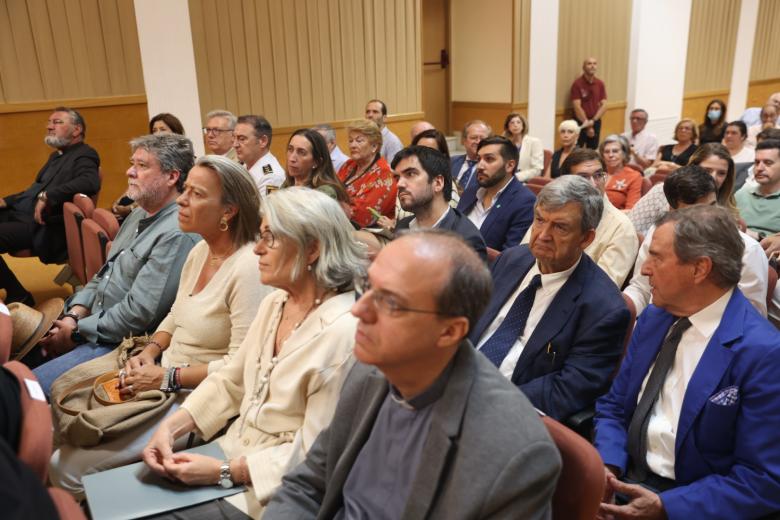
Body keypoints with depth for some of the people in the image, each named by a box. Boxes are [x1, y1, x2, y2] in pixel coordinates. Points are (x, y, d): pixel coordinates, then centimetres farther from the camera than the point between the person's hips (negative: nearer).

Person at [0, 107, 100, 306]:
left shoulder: (84, 155, -8)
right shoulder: (57, 155, 22)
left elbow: (91, 182, -29)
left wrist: (47, 196, -30)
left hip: (43, 226, -10)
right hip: (20, 213, 10)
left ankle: (19, 297, -10)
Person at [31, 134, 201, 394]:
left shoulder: (178, 235, -22)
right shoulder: (139, 215, 12)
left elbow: (138, 314, -24)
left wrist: (75, 333, -12)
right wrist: (73, 316, 1)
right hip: (93, 325, 9)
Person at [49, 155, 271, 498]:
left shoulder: (248, 268, -22)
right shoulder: (199, 251, 5)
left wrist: (168, 378, -18)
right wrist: (150, 352, -1)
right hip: (161, 373, 9)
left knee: (67, 468, -11)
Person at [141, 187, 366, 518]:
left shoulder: (341, 334, -24)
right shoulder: (274, 303, 3)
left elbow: (313, 455, -21)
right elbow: (230, 382, 8)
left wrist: (224, 472, -20)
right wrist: (171, 426, -5)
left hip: (270, 488, -7)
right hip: (233, 450, 7)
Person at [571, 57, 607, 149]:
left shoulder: (600, 84, 5)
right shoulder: (577, 83, -9)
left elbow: (604, 105, 2)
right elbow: (577, 107, -13)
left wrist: (592, 121, -13)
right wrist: (587, 125, -13)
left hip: (596, 122, 5)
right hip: (581, 122, -5)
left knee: (593, 151, 9)